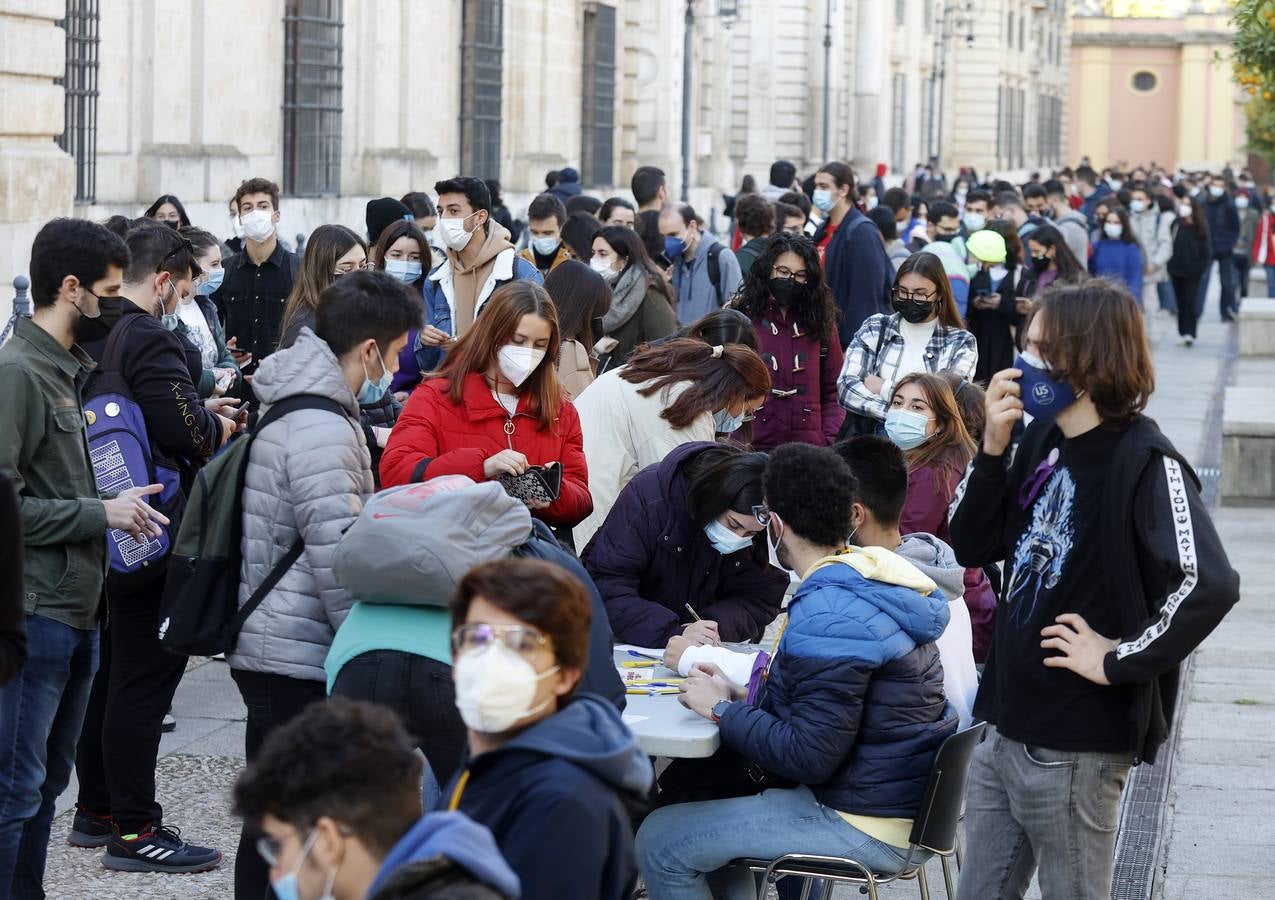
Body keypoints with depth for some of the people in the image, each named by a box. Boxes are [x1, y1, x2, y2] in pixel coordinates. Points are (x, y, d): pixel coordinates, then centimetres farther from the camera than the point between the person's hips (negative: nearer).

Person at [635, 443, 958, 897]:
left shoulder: (827, 617, -25)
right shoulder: (874, 570, 6)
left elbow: (811, 756, -25)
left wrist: (722, 710, -13)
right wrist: (745, 697, 3)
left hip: (868, 826, -10)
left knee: (659, 842, -6)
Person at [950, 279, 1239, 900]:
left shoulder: (1144, 463, -17)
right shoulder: (1042, 438, 7)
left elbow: (1209, 586, -30)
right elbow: (972, 548, 10)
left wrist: (1119, 661, -21)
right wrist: (993, 448, -3)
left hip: (1075, 748, -8)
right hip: (1006, 727, 8)